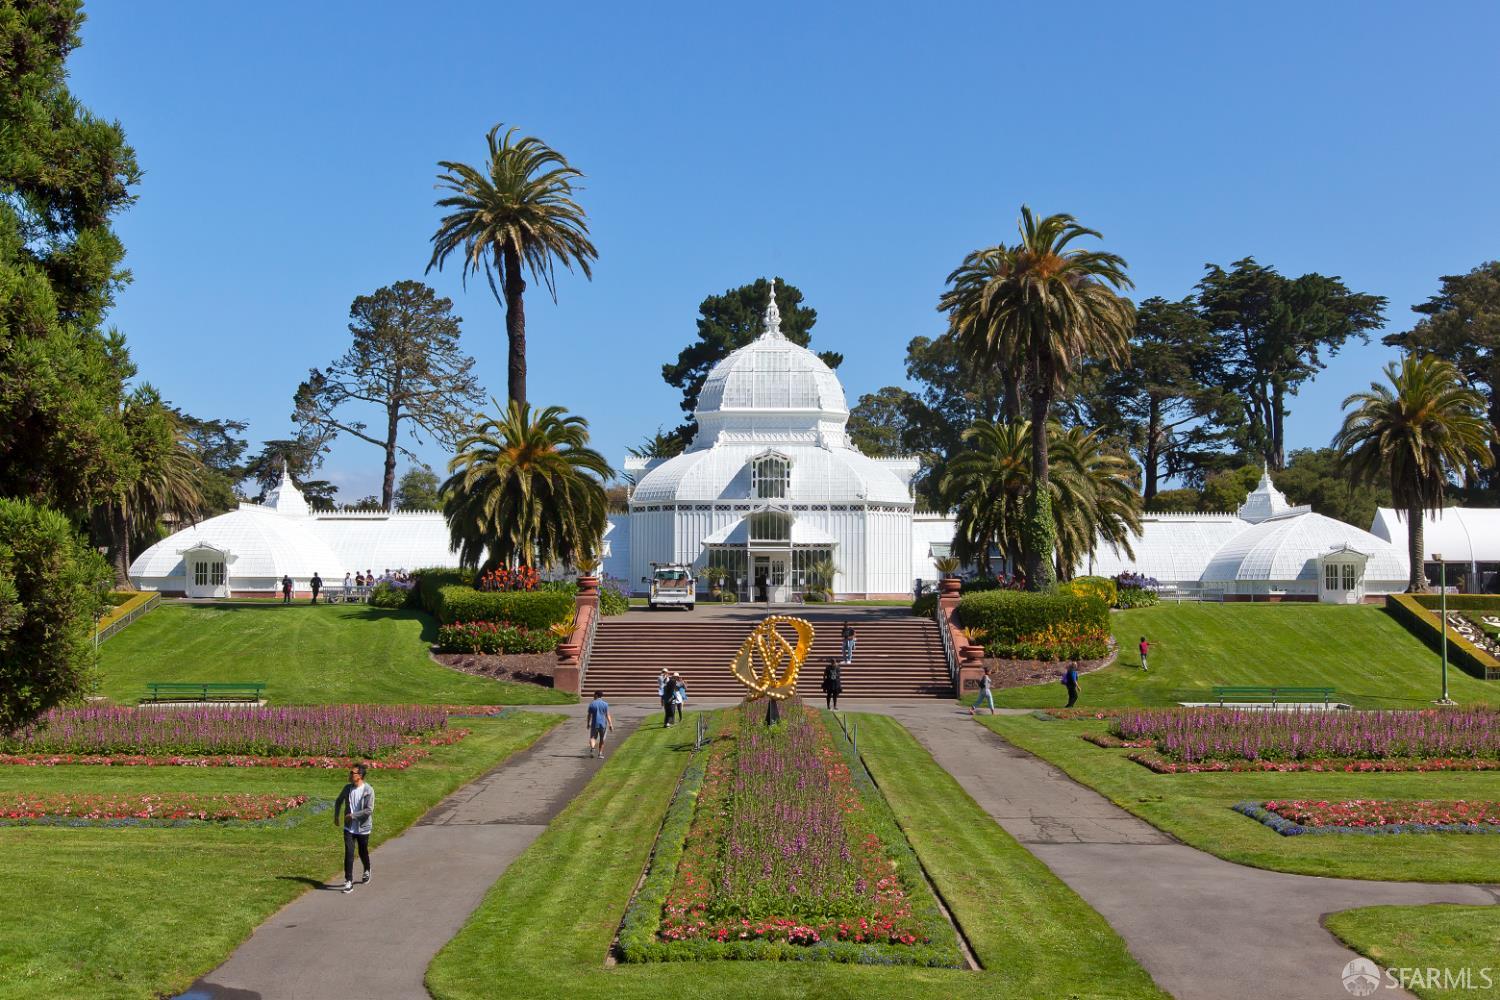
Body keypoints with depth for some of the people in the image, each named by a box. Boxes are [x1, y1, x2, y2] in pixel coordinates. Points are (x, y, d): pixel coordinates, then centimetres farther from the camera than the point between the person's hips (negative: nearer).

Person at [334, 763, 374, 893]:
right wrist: (336, 816, 14)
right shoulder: (347, 788, -2)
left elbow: (369, 810, -20)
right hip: (349, 828, 3)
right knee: (349, 854, -6)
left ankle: (367, 871, 42)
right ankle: (349, 882, -4)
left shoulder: (368, 790, -17)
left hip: (363, 828, -3)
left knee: (363, 853, 14)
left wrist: (353, 815, -20)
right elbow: (338, 801, 18)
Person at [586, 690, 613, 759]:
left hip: (594, 724, 0)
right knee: (602, 739, 11)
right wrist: (610, 724, -2)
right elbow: (607, 715, -4)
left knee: (593, 737, 9)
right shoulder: (605, 704, -2)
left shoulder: (592, 704, -1)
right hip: (603, 724, 0)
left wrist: (588, 724, 12)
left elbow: (589, 715, 2)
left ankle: (592, 748, -19)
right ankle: (600, 754, 12)